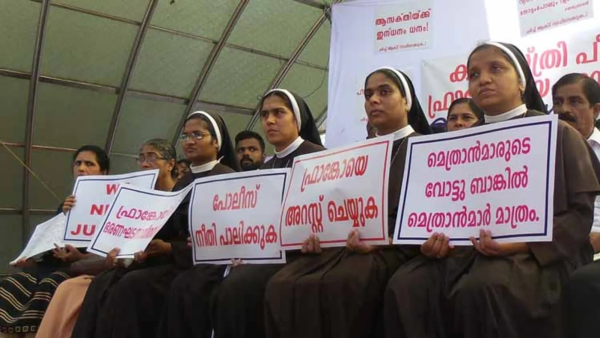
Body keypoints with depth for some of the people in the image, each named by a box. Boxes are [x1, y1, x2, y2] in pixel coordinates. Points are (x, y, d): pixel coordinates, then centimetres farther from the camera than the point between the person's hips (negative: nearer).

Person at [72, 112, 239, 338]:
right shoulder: (182, 183, 21)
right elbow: (169, 230, 15)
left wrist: (169, 249, -18)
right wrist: (145, 245, -7)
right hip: (171, 258, 7)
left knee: (133, 284, -28)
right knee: (104, 283, -15)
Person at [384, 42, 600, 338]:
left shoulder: (559, 134, 7)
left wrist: (524, 243, -19)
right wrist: (435, 240, -10)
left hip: (539, 254, -3)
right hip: (470, 249, 4)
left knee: (480, 289, -37)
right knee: (405, 286, -26)